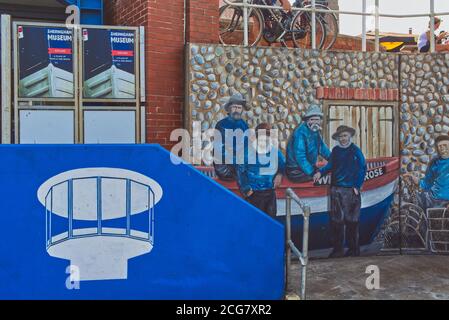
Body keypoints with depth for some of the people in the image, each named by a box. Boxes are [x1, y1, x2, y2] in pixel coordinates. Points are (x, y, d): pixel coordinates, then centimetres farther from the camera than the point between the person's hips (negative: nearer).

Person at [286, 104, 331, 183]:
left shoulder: (315, 132, 8)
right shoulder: (301, 133, -21)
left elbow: (323, 149, 23)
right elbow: (300, 157, -26)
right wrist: (312, 173, -27)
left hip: (308, 166, 9)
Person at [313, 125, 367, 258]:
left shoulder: (356, 151, -3)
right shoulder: (335, 150, 10)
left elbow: (362, 169, -3)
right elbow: (330, 165, 16)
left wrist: (357, 186, -7)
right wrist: (321, 172, -2)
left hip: (350, 190, -4)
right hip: (336, 189, 4)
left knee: (351, 220, 1)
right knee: (336, 220, 5)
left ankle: (354, 248, 13)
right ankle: (338, 249, 13)